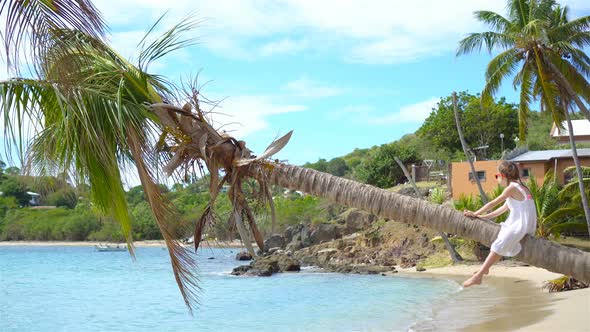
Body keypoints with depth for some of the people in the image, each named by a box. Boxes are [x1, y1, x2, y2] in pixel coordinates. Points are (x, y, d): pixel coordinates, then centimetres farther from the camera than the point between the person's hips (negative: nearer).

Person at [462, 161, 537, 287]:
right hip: (519, 224, 10)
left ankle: (478, 276, -30)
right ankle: (485, 268, 30)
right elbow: (503, 208, 20)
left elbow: (492, 204, -8)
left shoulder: (512, 188, -11)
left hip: (521, 225, -10)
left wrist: (475, 214, 1)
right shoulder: (518, 187, 17)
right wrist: (483, 216, 17)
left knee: (499, 246, -22)